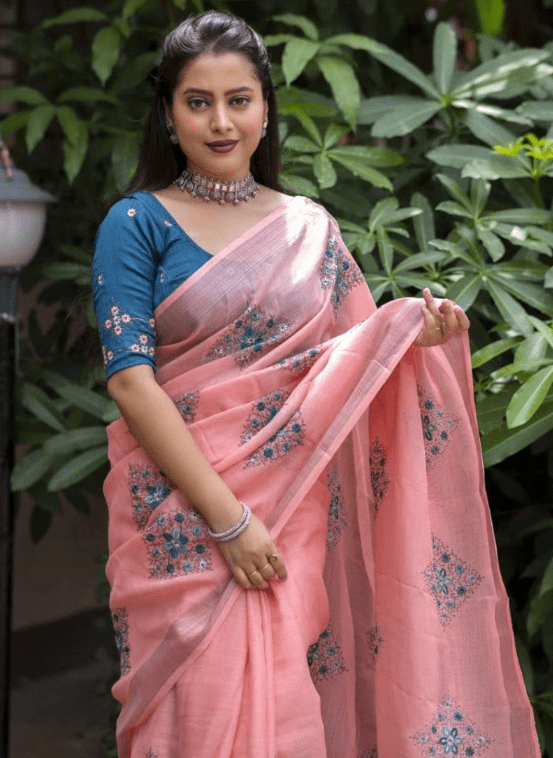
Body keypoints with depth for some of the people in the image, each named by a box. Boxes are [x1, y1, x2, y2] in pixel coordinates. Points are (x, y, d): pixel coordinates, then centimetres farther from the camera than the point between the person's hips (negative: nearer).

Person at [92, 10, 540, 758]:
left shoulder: (310, 227, 11)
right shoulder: (137, 225, -2)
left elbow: (348, 365, 14)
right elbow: (130, 380, -10)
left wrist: (410, 335, -8)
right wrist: (226, 517, -17)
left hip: (300, 512, 3)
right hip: (182, 519, -3)